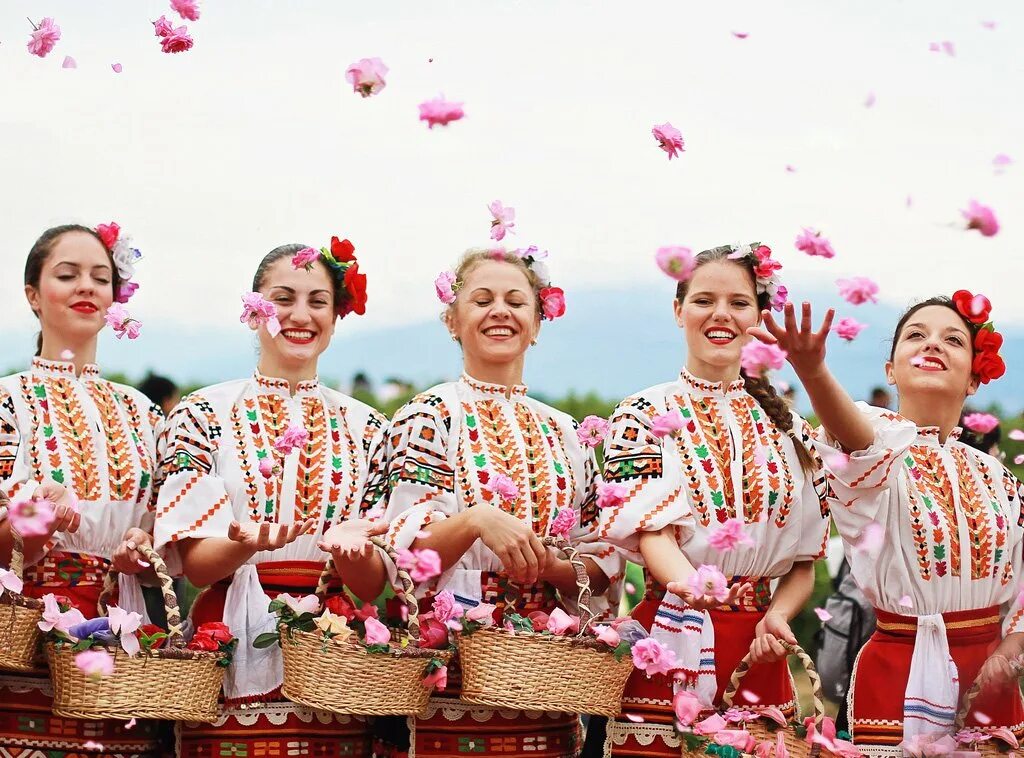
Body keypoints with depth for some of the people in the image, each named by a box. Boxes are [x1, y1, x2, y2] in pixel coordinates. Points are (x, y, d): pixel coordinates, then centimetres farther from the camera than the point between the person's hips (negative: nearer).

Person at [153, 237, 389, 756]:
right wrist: (245, 544, -24)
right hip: (236, 667, -2)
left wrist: (345, 546, -16)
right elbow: (195, 564, -4)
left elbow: (372, 584, 5)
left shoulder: (363, 426, 9)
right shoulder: (205, 413, 2)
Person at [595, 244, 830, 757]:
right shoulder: (644, 416, 1)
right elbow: (651, 530, -13)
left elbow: (804, 560, 14)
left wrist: (777, 617, -6)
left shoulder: (787, 427, 12)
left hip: (757, 654, 3)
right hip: (670, 642, -3)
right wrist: (691, 584, -33)